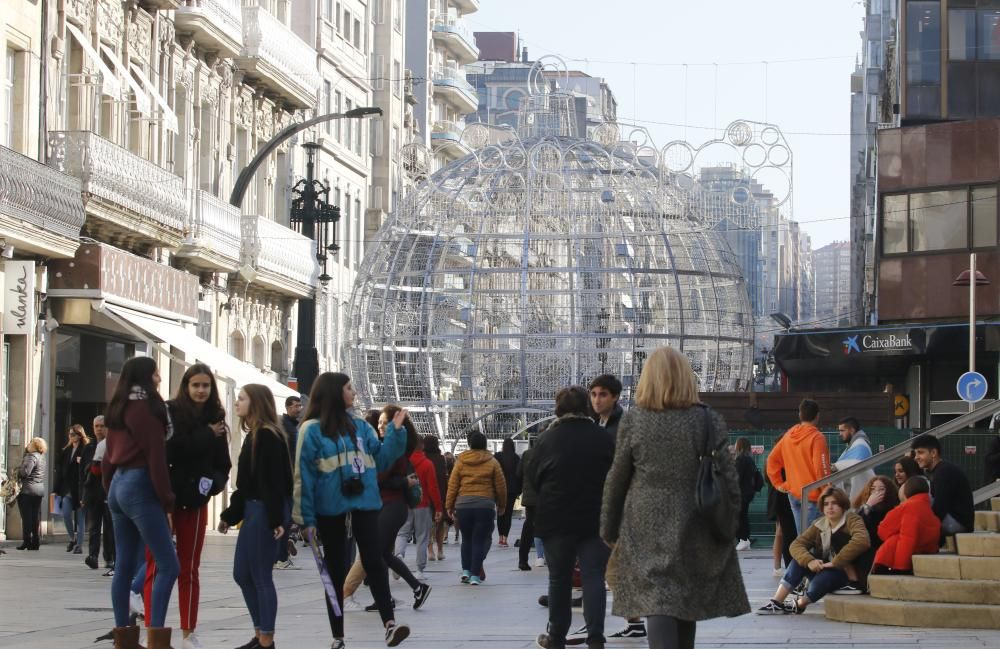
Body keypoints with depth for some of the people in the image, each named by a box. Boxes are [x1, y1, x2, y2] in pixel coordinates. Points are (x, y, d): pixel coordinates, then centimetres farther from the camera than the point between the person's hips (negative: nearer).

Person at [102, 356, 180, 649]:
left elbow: (109, 455, 16)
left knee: (124, 566, 9)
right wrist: (167, 502, -12)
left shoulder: (118, 409, 14)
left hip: (119, 485, 9)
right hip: (140, 487, -9)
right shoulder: (146, 407, -10)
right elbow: (156, 457, -14)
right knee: (168, 566, -9)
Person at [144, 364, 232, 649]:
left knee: (189, 569, 10)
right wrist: (206, 436, -17)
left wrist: (214, 482, -12)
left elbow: (223, 463, 8)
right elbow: (170, 449, -20)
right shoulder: (168, 412, -7)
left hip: (195, 502, 4)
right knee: (158, 567, -2)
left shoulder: (215, 419, 5)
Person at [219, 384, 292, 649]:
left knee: (261, 577, -5)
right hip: (251, 510, 10)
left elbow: (273, 481, -20)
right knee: (242, 574, 13)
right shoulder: (254, 435, 16)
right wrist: (230, 514, 23)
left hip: (264, 511, -10)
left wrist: (277, 519, -24)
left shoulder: (268, 436, -15)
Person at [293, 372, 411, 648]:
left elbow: (381, 460, 10)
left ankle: (390, 625, -17)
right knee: (335, 571, 6)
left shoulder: (361, 426, 9)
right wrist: (306, 517, -9)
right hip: (330, 509, -3)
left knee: (374, 562, -8)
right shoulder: (312, 429, -5)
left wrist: (395, 432, -1)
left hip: (364, 504, 3)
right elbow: (304, 475, -6)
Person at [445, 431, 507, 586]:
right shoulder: (492, 462, 2)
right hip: (485, 505, -1)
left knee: (466, 539, 17)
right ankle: (475, 574, -2)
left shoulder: (460, 461, 4)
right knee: (480, 540, 2)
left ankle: (466, 570, 9)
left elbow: (452, 485, 5)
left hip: (463, 505, 1)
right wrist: (501, 505, 20)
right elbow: (501, 486, 6)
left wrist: (449, 506, 13)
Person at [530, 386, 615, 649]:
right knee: (594, 577, 1)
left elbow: (533, 479, 1)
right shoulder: (604, 438, -4)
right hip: (596, 518, 0)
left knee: (559, 578, 11)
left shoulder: (548, 439, -7)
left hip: (557, 519, 0)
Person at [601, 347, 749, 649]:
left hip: (647, 528, -2)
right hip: (695, 529, 2)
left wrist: (609, 530, 13)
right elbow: (727, 478, -3)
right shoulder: (708, 420, -3)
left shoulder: (633, 421, -3)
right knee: (687, 602, 16)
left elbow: (616, 479, 3)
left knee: (656, 602, -7)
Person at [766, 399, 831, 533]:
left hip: (793, 493, 7)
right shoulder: (817, 437, -13)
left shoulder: (789, 435, 8)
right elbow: (821, 469, -18)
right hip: (812, 495, -7)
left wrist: (779, 484, 15)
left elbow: (772, 459, 13)